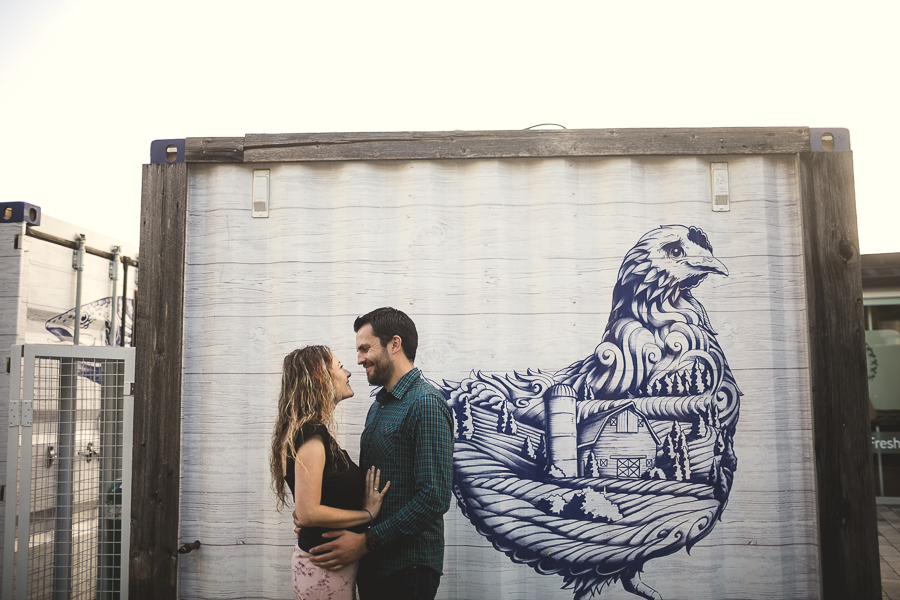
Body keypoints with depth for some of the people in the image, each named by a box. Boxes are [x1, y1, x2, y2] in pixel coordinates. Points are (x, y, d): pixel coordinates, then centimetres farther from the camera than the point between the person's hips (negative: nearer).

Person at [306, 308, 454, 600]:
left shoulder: (426, 404, -16)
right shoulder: (378, 406, 14)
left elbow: (435, 498, -23)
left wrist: (367, 541, -21)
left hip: (408, 568, -8)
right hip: (370, 563, 8)